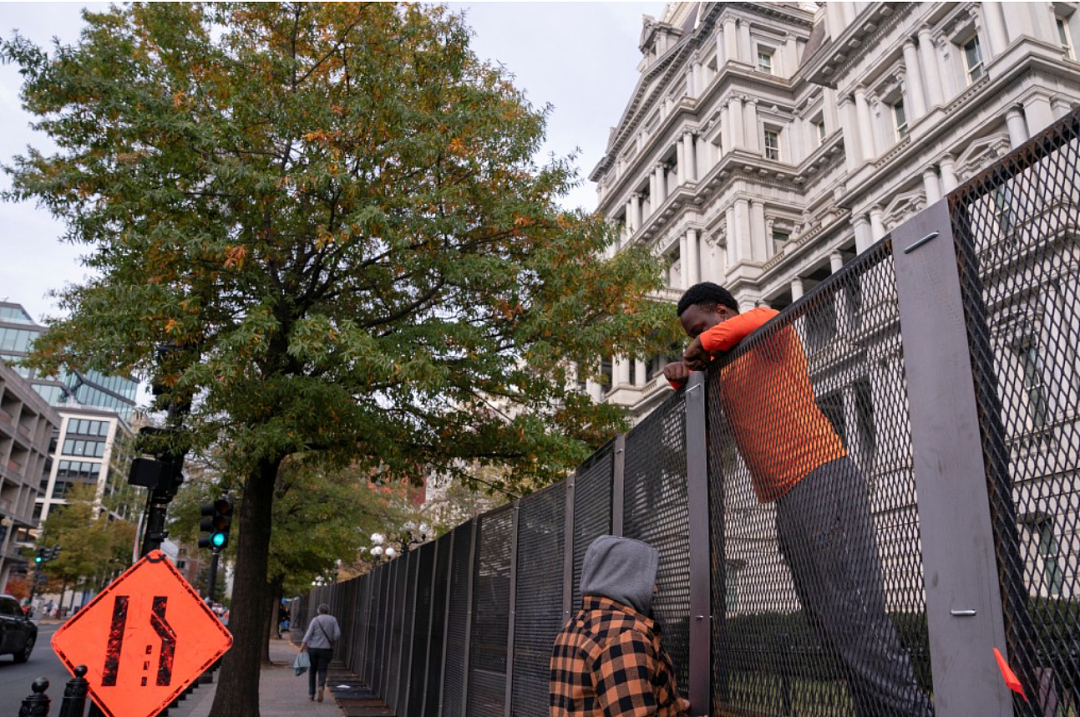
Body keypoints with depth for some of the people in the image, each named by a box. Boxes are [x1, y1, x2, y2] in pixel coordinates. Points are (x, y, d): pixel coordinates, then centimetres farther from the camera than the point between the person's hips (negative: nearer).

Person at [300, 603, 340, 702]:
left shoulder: (315, 620, -3)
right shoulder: (333, 620, 2)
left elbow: (308, 634, -13)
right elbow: (337, 634, -5)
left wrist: (302, 646, -19)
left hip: (312, 648, 0)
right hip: (325, 649, 0)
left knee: (312, 671, 14)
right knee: (322, 671, 4)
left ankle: (311, 694, 16)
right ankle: (321, 687, -24)